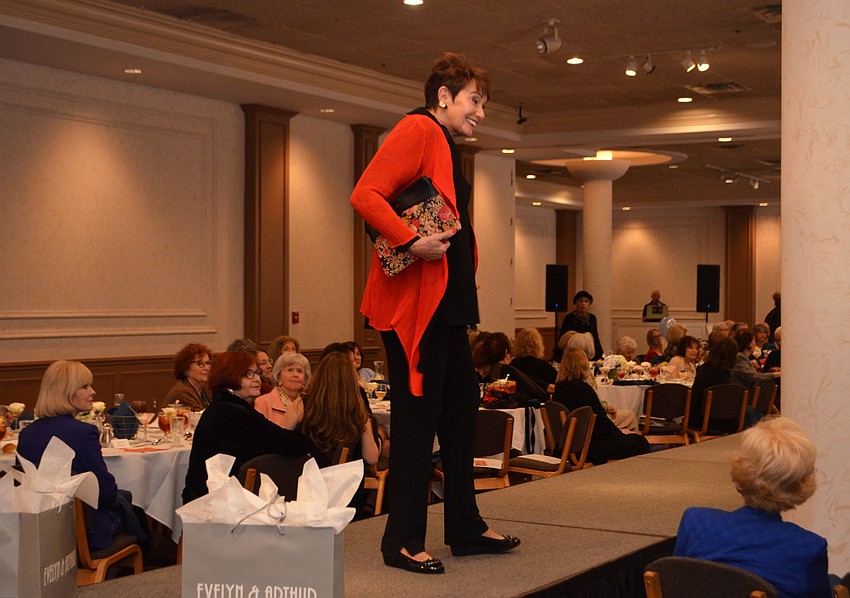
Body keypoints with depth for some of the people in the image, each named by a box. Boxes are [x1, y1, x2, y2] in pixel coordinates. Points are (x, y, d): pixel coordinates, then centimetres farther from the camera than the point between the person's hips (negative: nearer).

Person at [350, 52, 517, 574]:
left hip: (447, 301, 10)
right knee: (419, 415, -5)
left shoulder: (447, 147, 22)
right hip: (415, 301, -10)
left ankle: (467, 529, 24)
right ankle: (403, 542, 4)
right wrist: (411, 242, -27)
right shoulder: (417, 130, -8)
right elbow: (365, 195, -19)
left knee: (461, 408, 14)